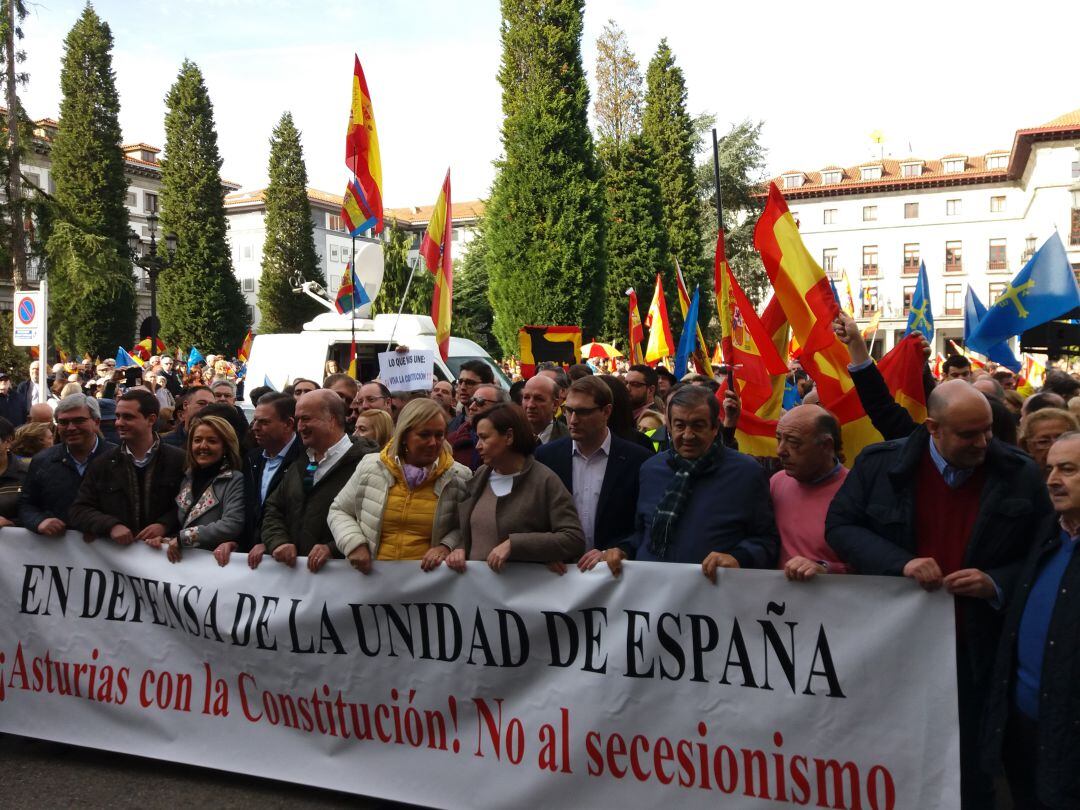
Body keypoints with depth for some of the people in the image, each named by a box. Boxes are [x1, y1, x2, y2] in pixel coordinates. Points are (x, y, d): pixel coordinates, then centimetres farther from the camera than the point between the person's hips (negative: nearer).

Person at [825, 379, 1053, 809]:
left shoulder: (1020, 475, -4)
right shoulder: (880, 463, -6)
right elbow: (840, 526, -3)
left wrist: (996, 583, -16)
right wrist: (901, 563, -18)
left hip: (979, 652, 0)